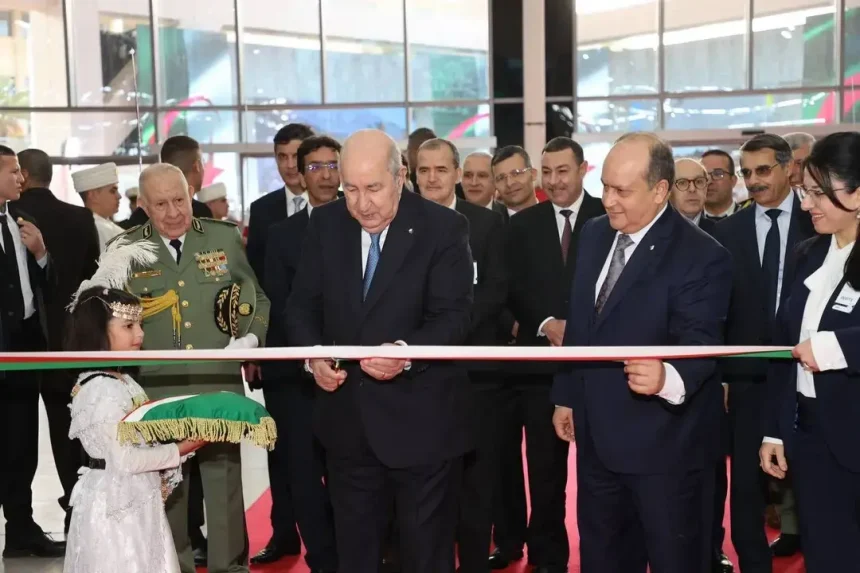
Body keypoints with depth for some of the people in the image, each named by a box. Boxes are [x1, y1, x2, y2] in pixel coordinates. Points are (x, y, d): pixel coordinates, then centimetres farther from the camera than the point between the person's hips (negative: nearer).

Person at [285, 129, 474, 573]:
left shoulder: (443, 228, -11)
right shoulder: (324, 224, 2)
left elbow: (453, 316, -15)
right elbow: (302, 305, 6)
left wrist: (406, 351, -33)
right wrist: (313, 355, -13)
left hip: (420, 420, -4)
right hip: (347, 418, 4)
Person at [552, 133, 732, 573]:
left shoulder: (701, 256, -19)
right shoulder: (594, 234, 4)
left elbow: (699, 345, -25)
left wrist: (669, 378, -47)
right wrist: (566, 395, 15)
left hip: (664, 444, -7)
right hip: (597, 436, 7)